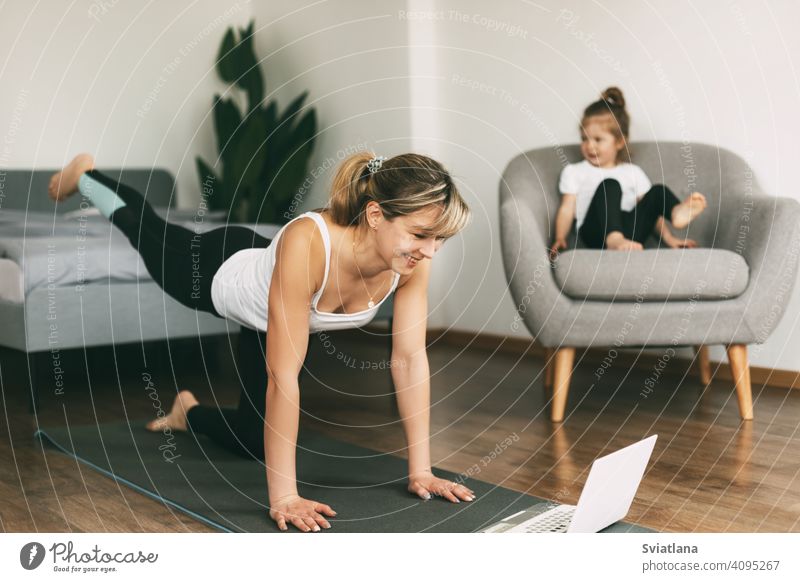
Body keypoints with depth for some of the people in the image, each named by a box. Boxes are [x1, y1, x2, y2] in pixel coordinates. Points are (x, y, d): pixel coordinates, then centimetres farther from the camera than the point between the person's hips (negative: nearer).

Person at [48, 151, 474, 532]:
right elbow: (283, 376, -48)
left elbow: (411, 359, -27)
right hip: (221, 273, -4)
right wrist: (283, 495, -46)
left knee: (257, 441, 13)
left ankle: (190, 413, 45)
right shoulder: (306, 243, -49)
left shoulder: (412, 259, -34)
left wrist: (420, 471, -27)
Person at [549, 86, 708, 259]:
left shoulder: (633, 172, 26)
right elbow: (567, 208, 9)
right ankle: (614, 240, -51)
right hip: (596, 231, -2)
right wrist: (560, 239, -8)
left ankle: (678, 212, -50)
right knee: (609, 185, -27)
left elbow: (650, 209, 19)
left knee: (658, 191, -17)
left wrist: (668, 237, 4)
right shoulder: (574, 172, 21)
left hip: (629, 233, 3)